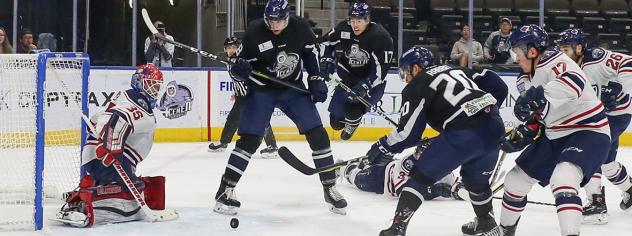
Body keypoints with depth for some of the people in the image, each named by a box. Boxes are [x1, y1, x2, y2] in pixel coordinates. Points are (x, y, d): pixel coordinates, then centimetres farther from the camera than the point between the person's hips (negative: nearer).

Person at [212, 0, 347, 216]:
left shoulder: (300, 28, -12)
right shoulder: (254, 32, -19)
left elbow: (310, 51, 6)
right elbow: (241, 64, -10)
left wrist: (315, 79, 0)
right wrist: (239, 69, -33)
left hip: (292, 87, 3)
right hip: (261, 89, -3)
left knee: (317, 133, -6)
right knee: (249, 140, -12)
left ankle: (329, 188, 5)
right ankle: (225, 191, -4)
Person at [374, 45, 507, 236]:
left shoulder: (416, 86, 7)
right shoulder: (456, 70, 27)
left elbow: (408, 133, 1)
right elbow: (498, 86, 22)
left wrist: (383, 147, 15)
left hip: (463, 134, -7)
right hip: (495, 128, 7)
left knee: (420, 176, 6)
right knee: (475, 177, 32)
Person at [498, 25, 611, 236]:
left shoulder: (552, 60, -21)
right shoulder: (527, 80, 9)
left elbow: (573, 82, -43)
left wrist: (539, 96, -50)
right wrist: (522, 133, 1)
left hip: (588, 131, -10)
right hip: (554, 137, 10)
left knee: (563, 179, -35)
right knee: (516, 179, 14)